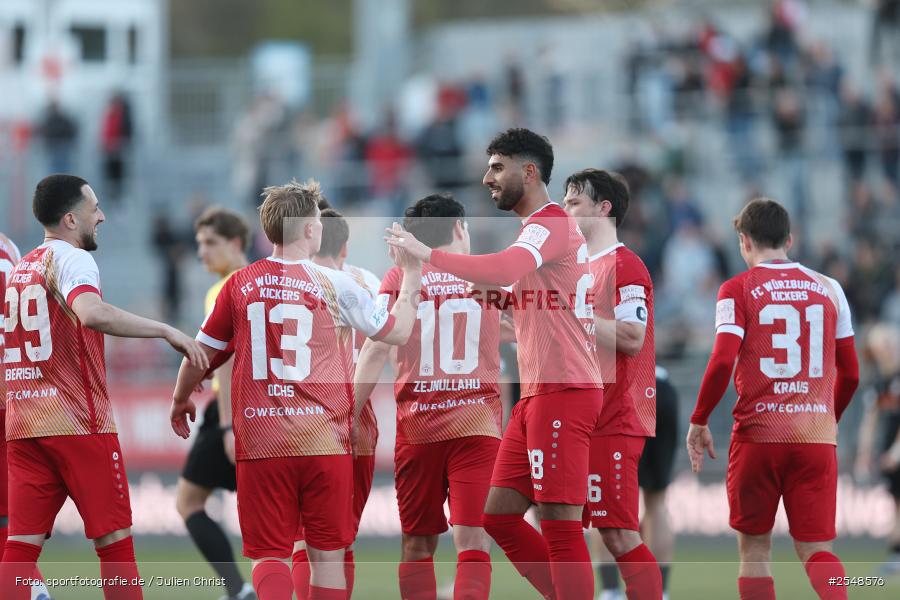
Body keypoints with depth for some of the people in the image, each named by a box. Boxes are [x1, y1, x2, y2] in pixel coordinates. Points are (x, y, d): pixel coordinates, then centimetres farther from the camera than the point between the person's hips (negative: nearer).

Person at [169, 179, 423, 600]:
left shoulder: (240, 285, 2)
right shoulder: (334, 285, -3)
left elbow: (200, 353, 11)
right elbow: (396, 332, 9)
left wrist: (180, 402, 30)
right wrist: (409, 282, 25)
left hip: (259, 443, 1)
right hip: (324, 441, -1)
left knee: (268, 553, 1)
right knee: (327, 554, 8)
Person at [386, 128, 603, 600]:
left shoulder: (550, 225, -12)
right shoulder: (539, 228, 21)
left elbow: (503, 270, -31)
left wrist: (426, 254, -27)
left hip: (563, 392, -10)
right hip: (537, 395, 10)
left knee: (559, 525, -10)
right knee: (499, 514, 9)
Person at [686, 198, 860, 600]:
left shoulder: (738, 290, -1)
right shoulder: (828, 289, 10)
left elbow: (722, 361, -13)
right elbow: (850, 373, 13)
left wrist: (699, 421, -1)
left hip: (757, 435, -2)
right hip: (817, 437, 2)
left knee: (754, 546, 10)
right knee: (816, 549, 3)